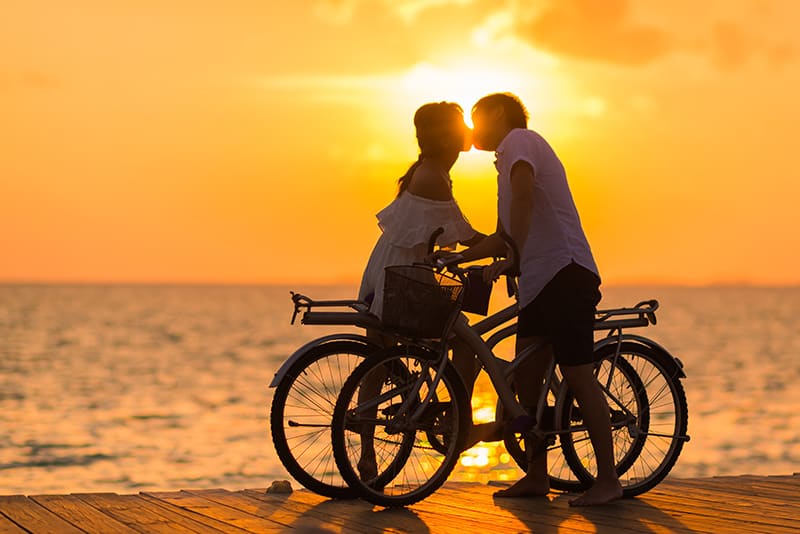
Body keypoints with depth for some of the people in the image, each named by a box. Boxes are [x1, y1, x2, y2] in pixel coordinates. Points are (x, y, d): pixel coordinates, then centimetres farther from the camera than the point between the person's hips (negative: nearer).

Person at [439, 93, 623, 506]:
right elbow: (505, 236, 30)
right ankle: (536, 476, 15)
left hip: (565, 273, -10)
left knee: (578, 377, -10)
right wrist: (454, 258, 24)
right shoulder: (511, 158, 27)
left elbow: (523, 196, -21)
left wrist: (515, 259, -18)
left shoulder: (519, 140, -2)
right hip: (539, 282, 10)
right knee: (525, 378, 9)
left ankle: (607, 480, -7)